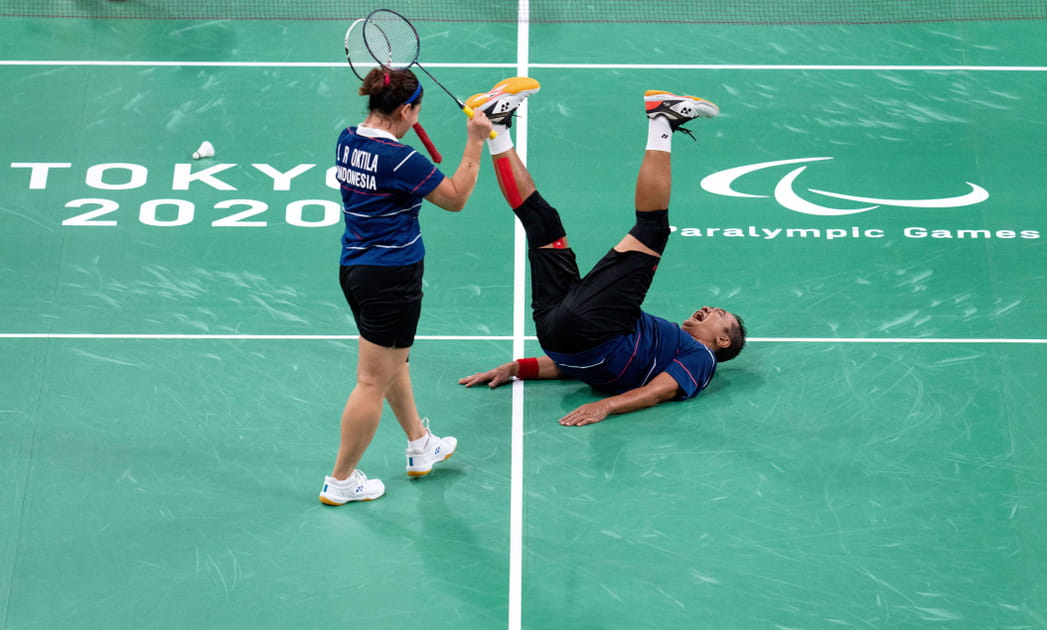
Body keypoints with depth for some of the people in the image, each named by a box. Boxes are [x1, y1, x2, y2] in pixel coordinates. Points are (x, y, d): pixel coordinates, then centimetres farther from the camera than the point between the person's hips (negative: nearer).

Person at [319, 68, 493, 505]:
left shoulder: (348, 140, 1)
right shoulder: (400, 159, -23)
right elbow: (456, 198, -12)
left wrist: (390, 83, 20)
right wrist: (475, 143, -7)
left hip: (355, 268, 10)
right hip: (391, 278, -9)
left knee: (394, 360, 25)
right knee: (373, 381, 2)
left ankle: (420, 446, 43)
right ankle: (341, 482, 11)